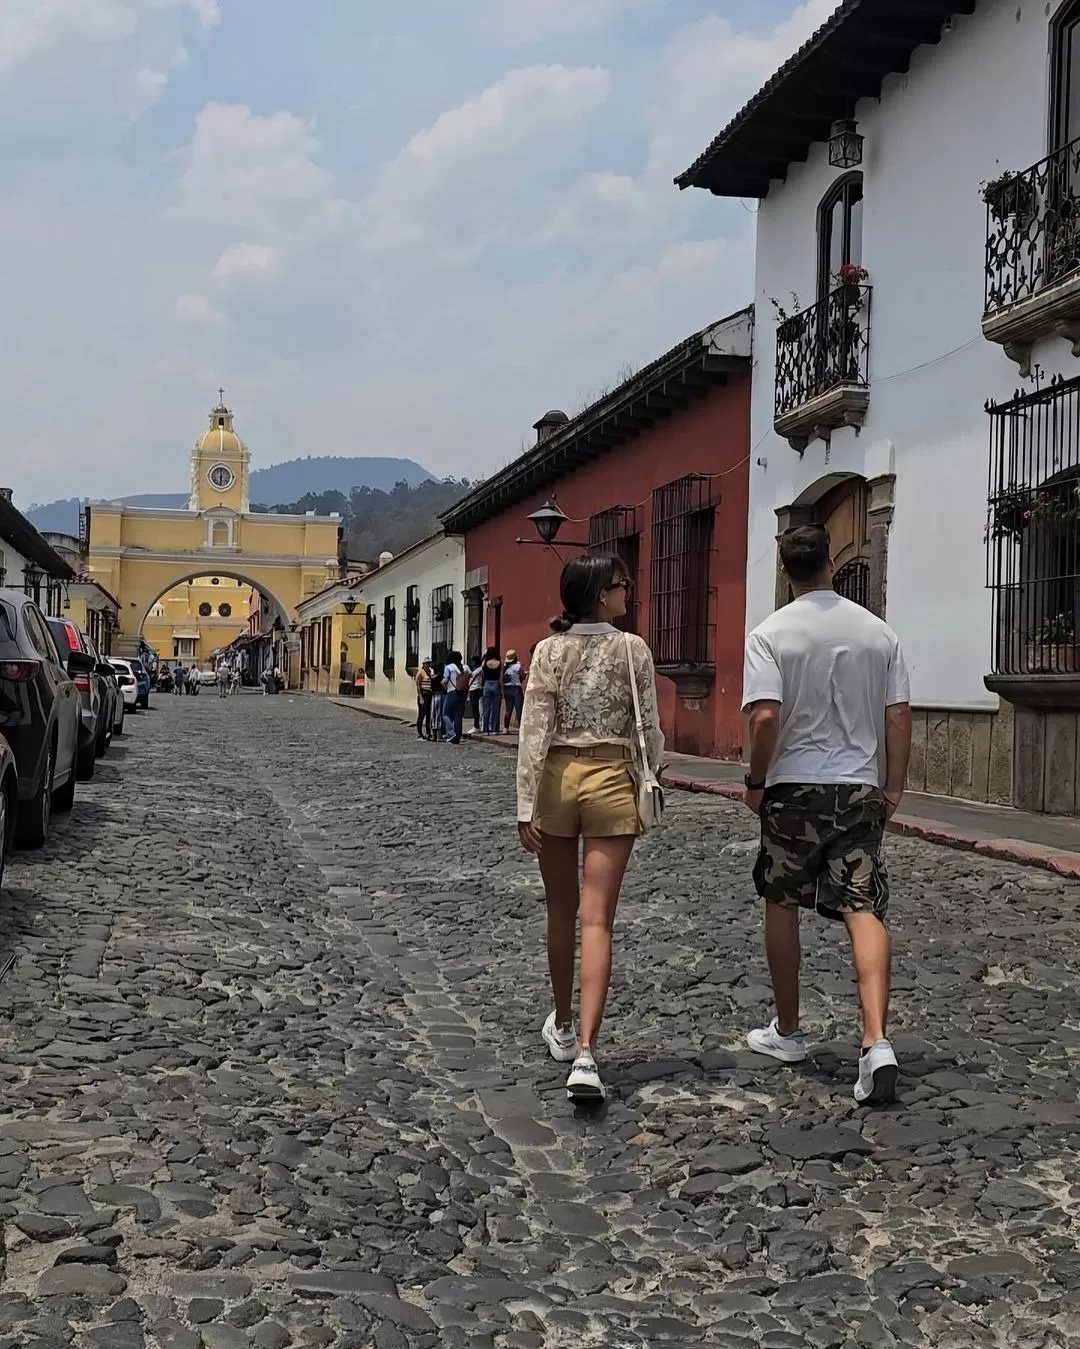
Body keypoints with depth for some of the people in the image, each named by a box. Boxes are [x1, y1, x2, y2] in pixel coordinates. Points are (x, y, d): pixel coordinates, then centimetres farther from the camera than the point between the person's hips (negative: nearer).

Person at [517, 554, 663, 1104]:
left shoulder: (549, 651, -2)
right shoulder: (633, 650, -3)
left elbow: (534, 731, -7)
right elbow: (649, 730, -1)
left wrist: (526, 806, -6)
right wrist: (645, 789, 15)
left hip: (558, 779, 2)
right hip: (612, 780, -2)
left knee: (562, 912, 18)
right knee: (596, 921, -4)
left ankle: (563, 1024, 35)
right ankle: (584, 1052, -15)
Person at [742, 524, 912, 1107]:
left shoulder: (770, 633, -9)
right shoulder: (877, 631, 3)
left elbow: (766, 716, -17)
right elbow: (899, 715, 2)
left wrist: (755, 781, -5)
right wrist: (893, 786, 10)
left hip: (794, 787, -2)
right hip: (861, 789, 2)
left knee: (781, 905, 14)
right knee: (863, 909, 0)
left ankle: (787, 1031, 27)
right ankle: (877, 1041, -16)